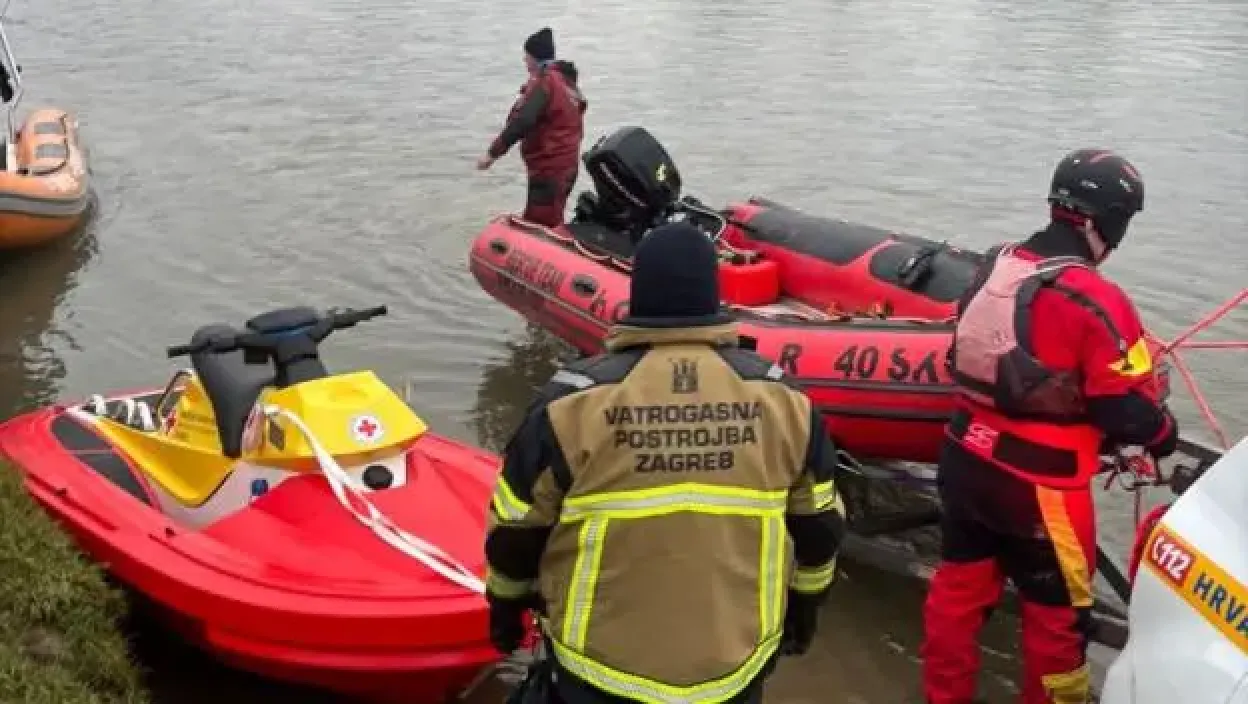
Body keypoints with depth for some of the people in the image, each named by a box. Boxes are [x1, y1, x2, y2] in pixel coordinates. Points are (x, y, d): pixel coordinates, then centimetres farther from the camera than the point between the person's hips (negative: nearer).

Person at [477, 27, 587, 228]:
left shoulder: (543, 83, -17)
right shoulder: (566, 81, 13)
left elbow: (520, 122, -26)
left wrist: (493, 153, -24)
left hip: (549, 165, -10)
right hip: (565, 162, 10)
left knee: (539, 225, -10)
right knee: (550, 223, 18)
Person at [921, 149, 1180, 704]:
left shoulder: (993, 268, -1)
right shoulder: (1097, 302, -22)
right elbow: (1130, 413, -18)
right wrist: (1165, 435, 3)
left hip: (966, 462, 7)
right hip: (1040, 486, -7)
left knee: (959, 586, 21)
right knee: (1057, 611, 15)